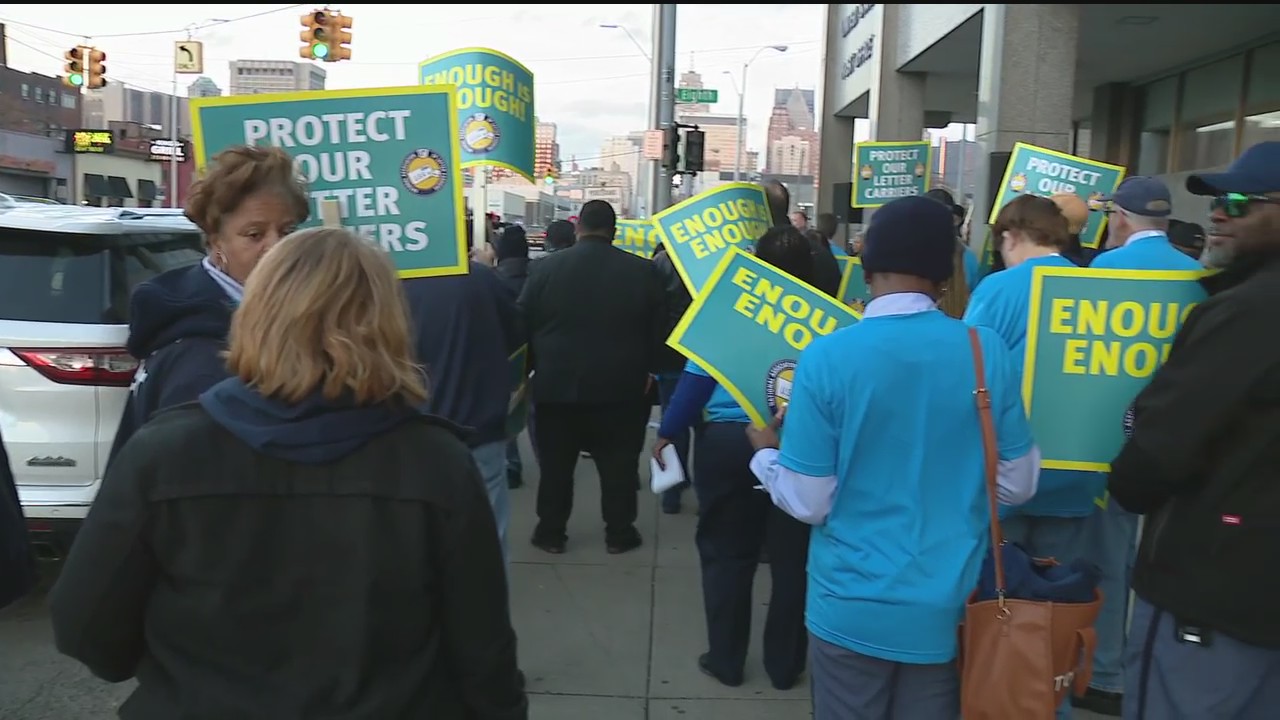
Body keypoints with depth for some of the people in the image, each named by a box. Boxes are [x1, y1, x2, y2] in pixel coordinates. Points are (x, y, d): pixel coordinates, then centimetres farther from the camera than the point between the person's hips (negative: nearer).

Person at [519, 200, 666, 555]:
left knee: (555, 463, 12)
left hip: (557, 384, 0)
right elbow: (658, 329, 0)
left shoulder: (545, 267, -6)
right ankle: (618, 533, 19)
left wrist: (537, 366, 15)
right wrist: (645, 371, 14)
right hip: (622, 386, 0)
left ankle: (551, 532, 20)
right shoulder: (643, 270, -6)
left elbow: (524, 324, 1)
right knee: (619, 463, 11)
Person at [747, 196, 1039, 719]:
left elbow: (808, 502, -13)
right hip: (950, 607, 2)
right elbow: (1016, 485, 0)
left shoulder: (827, 356, -16)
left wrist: (765, 452, 6)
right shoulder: (988, 351, -8)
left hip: (853, 607, -2)